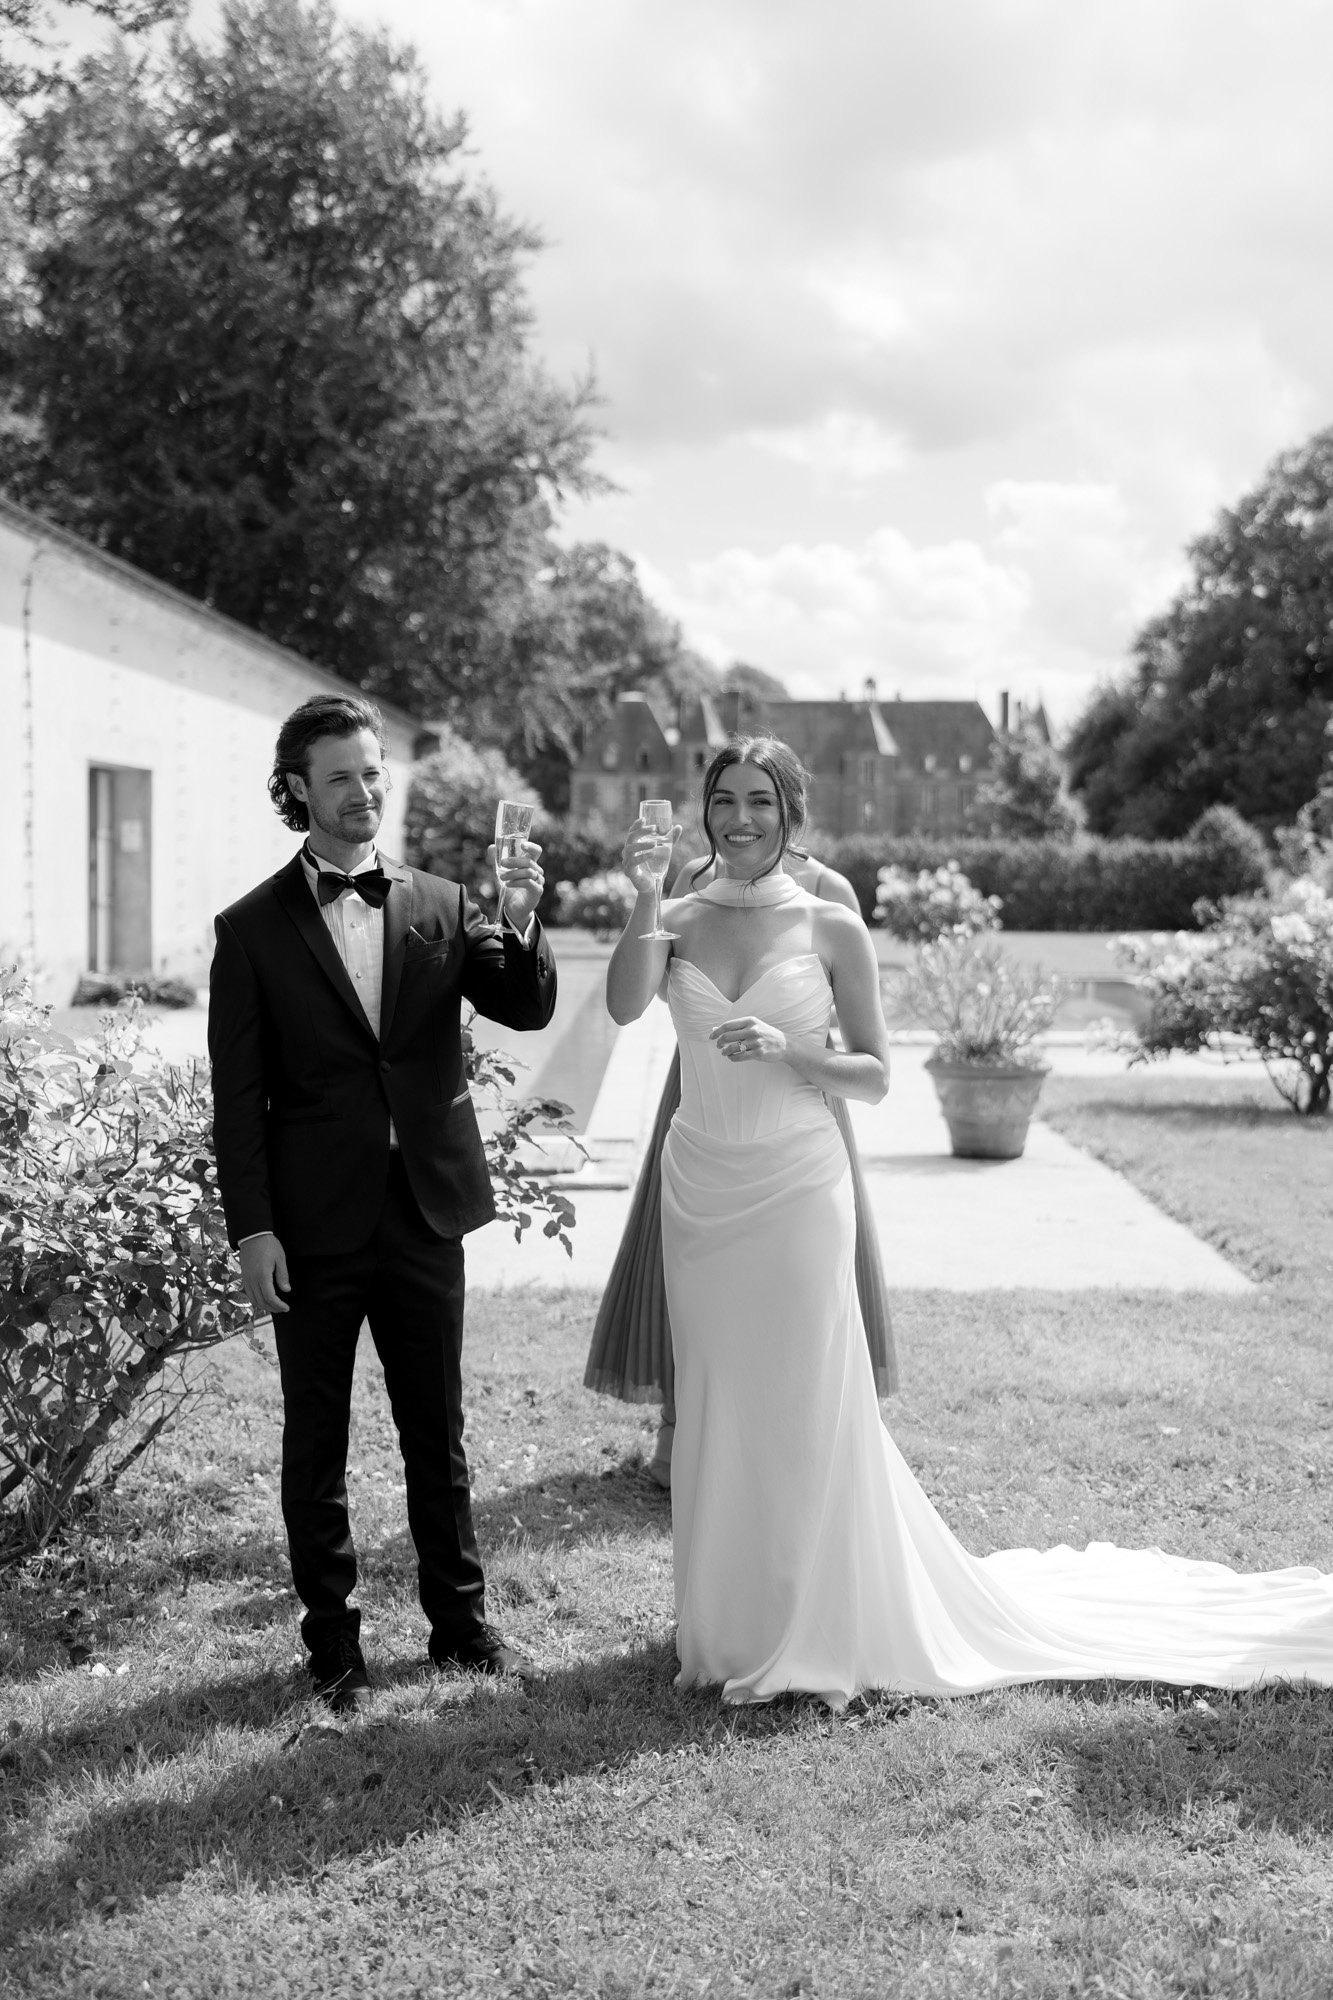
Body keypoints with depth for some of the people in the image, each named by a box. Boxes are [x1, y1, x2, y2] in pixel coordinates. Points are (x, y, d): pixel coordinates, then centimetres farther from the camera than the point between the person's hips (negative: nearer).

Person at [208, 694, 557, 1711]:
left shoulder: (442, 906, 5)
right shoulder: (254, 928, -2)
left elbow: (528, 1010, -4)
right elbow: (238, 1094, -4)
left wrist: (521, 923, -23)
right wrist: (252, 1228, -9)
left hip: (426, 1209, 2)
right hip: (314, 1223, -2)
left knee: (439, 1431, 13)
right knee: (316, 1440, 8)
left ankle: (461, 1619, 26)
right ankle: (333, 1641, 20)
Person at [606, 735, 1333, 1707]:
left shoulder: (831, 928, -4)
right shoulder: (679, 921, 1)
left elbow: (875, 1072, -3)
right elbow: (626, 1005, -16)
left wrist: (784, 1051, -19)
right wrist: (644, 902, -29)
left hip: (796, 1189, -3)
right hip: (700, 1191, 3)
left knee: (804, 1405, 2)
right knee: (715, 1404, 12)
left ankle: (812, 1627, 19)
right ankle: (730, 1622, 28)